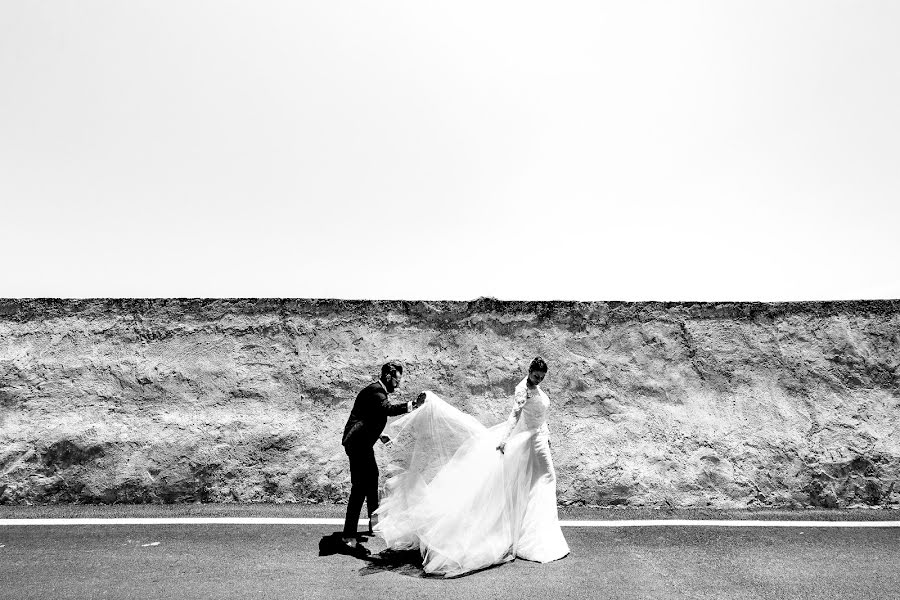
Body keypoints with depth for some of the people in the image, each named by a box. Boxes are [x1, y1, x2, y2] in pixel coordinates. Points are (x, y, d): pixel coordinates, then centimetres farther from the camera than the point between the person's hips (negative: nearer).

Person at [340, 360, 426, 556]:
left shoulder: (377, 390, 14)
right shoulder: (375, 391, -19)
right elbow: (388, 409, -39)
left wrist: (379, 435, 22)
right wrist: (411, 405, -49)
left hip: (363, 443, 11)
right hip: (358, 443, -11)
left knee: (372, 478, 25)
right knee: (360, 488, -14)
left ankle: (375, 520, 44)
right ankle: (348, 538, -14)